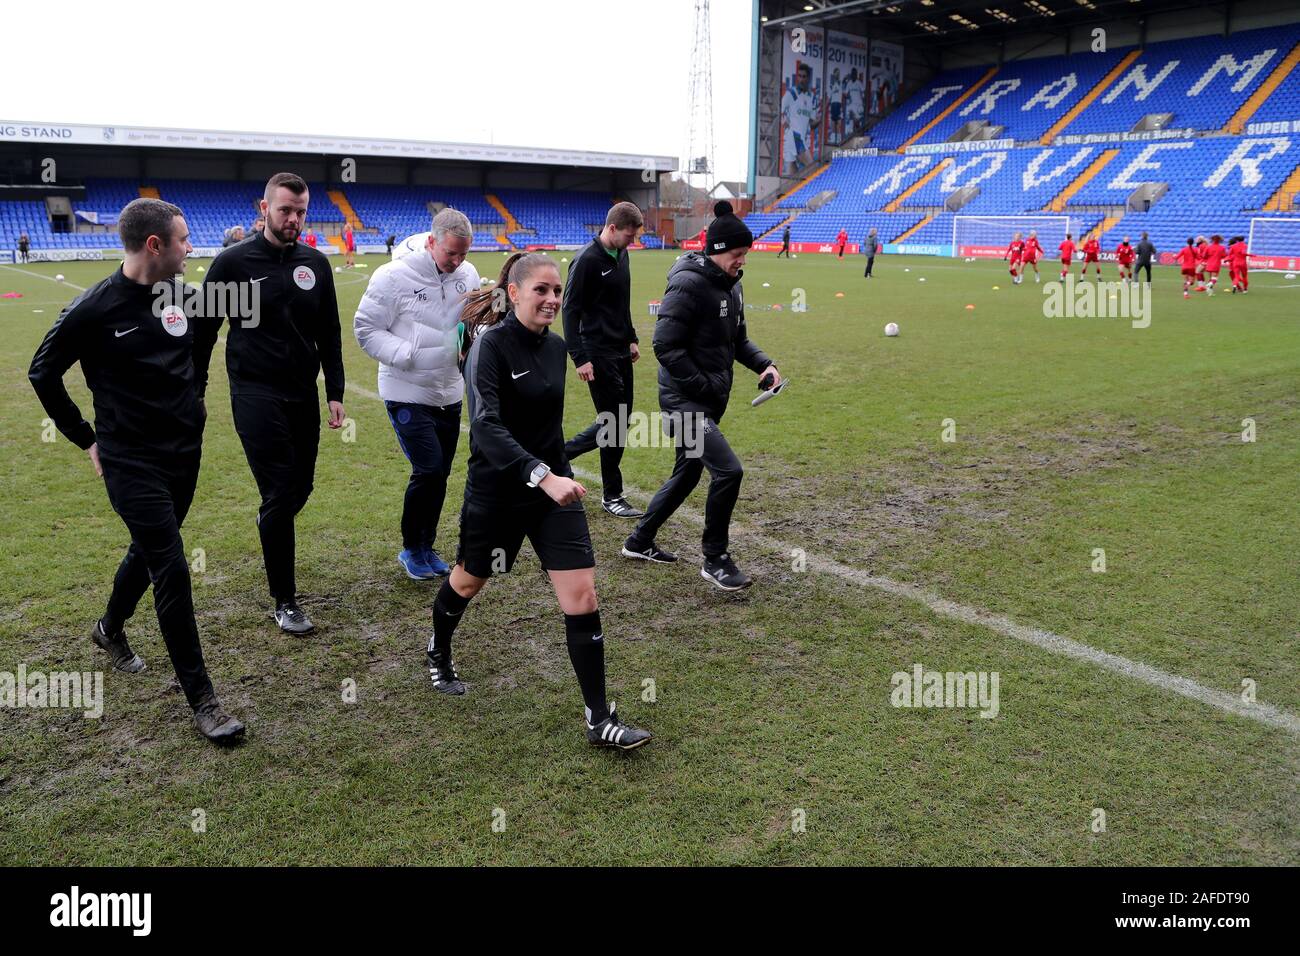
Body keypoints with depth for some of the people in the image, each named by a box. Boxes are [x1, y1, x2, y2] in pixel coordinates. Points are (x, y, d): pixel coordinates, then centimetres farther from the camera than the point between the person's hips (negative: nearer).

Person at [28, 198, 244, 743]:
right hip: (132, 463, -6)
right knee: (172, 570, -9)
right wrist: (86, 438, 1)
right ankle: (201, 699, 0)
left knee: (149, 553, 21)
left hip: (185, 455, 6)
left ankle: (111, 630, 50)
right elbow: (43, 374, -1)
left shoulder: (179, 292, 1)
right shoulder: (94, 308, -15)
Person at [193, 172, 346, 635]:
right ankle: (284, 601, 3)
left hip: (304, 394, 5)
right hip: (255, 394, -4)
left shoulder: (316, 264, 6)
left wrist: (335, 394, 7)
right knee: (280, 493, -9)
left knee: (300, 488, 11)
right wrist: (194, 394, 3)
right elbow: (203, 331, 2)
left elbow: (329, 335, 12)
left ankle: (270, 530, 48)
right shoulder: (233, 262, -5)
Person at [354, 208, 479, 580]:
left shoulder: (468, 274, 2)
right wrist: (407, 355, -21)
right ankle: (411, 549, 10)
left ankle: (426, 547, 29)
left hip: (449, 393, 6)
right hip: (407, 393, -6)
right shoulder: (394, 275, -14)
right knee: (429, 470, -11)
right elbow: (366, 329, -11)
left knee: (439, 474, 12)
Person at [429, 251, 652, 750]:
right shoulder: (491, 345, -18)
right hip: (496, 492, -4)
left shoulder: (556, 346, 2)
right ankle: (438, 653, 54)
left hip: (553, 487, 5)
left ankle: (599, 720, 5)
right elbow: (486, 427, -31)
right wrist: (541, 475, -41)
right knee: (468, 580, 21)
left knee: (583, 598, -5)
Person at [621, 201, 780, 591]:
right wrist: (706, 387, -19)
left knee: (687, 474, 19)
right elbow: (666, 346, -21)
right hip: (684, 401, -10)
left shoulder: (731, 284, 11)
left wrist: (764, 364, 2)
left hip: (709, 401, 10)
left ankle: (639, 542, 36)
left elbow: (738, 339, 20)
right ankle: (715, 560, 1)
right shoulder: (688, 285, -18)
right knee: (728, 470, -17)